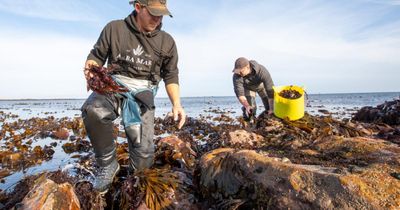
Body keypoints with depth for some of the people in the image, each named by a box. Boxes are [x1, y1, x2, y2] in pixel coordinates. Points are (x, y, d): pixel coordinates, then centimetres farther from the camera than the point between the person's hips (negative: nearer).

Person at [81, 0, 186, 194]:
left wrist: (176, 103, -1)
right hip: (114, 85, 0)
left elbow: (171, 75, 12)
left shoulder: (166, 41, 6)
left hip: (142, 92, 1)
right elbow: (96, 55, 10)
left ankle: (136, 177, 28)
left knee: (143, 157, -13)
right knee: (93, 110, -38)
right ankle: (108, 165, -11)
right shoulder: (114, 28, 2)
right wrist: (91, 66, -15)